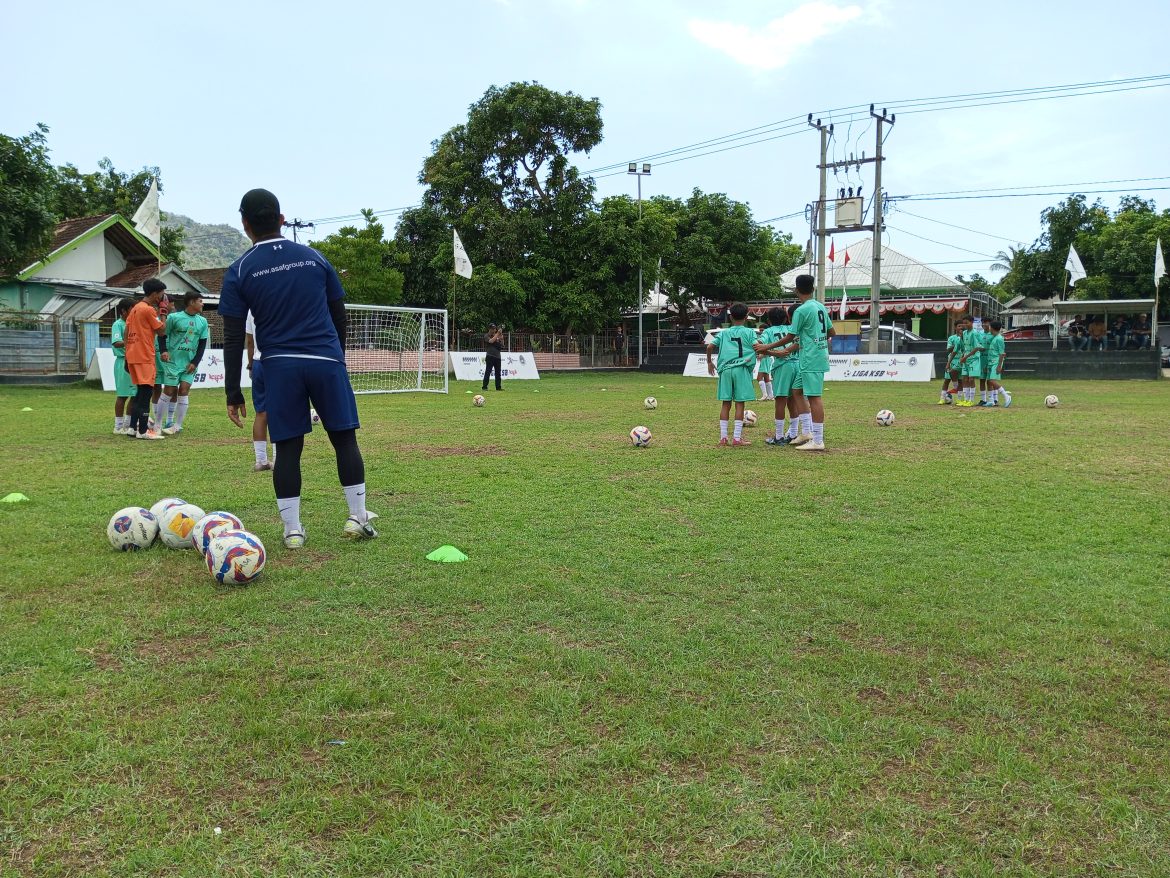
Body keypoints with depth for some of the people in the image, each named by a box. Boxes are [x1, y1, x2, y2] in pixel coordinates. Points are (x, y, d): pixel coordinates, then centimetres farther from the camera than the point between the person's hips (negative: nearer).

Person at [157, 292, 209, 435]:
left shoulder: (202, 321, 6)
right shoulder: (174, 317, -6)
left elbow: (202, 344, 8)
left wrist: (195, 362, -1)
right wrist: (164, 351, -15)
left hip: (189, 363, 3)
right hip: (173, 360, -3)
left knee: (184, 391, -3)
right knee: (169, 391, -2)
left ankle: (178, 425, 5)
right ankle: (157, 423, 10)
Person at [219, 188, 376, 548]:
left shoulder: (239, 272, 3)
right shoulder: (313, 258, 8)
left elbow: (234, 337, 0)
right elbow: (339, 316, 12)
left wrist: (233, 392, 4)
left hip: (280, 367, 0)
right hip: (327, 361, 1)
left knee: (288, 447, 5)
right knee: (344, 438, 8)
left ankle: (292, 530, 8)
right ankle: (358, 519, 10)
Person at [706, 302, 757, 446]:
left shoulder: (724, 333, 14)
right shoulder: (749, 332, 5)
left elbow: (710, 347, 6)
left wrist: (709, 362, 20)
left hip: (725, 369, 3)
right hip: (741, 369, -3)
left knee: (725, 403, 6)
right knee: (739, 403, -1)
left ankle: (723, 436, 7)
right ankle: (737, 437, -1)